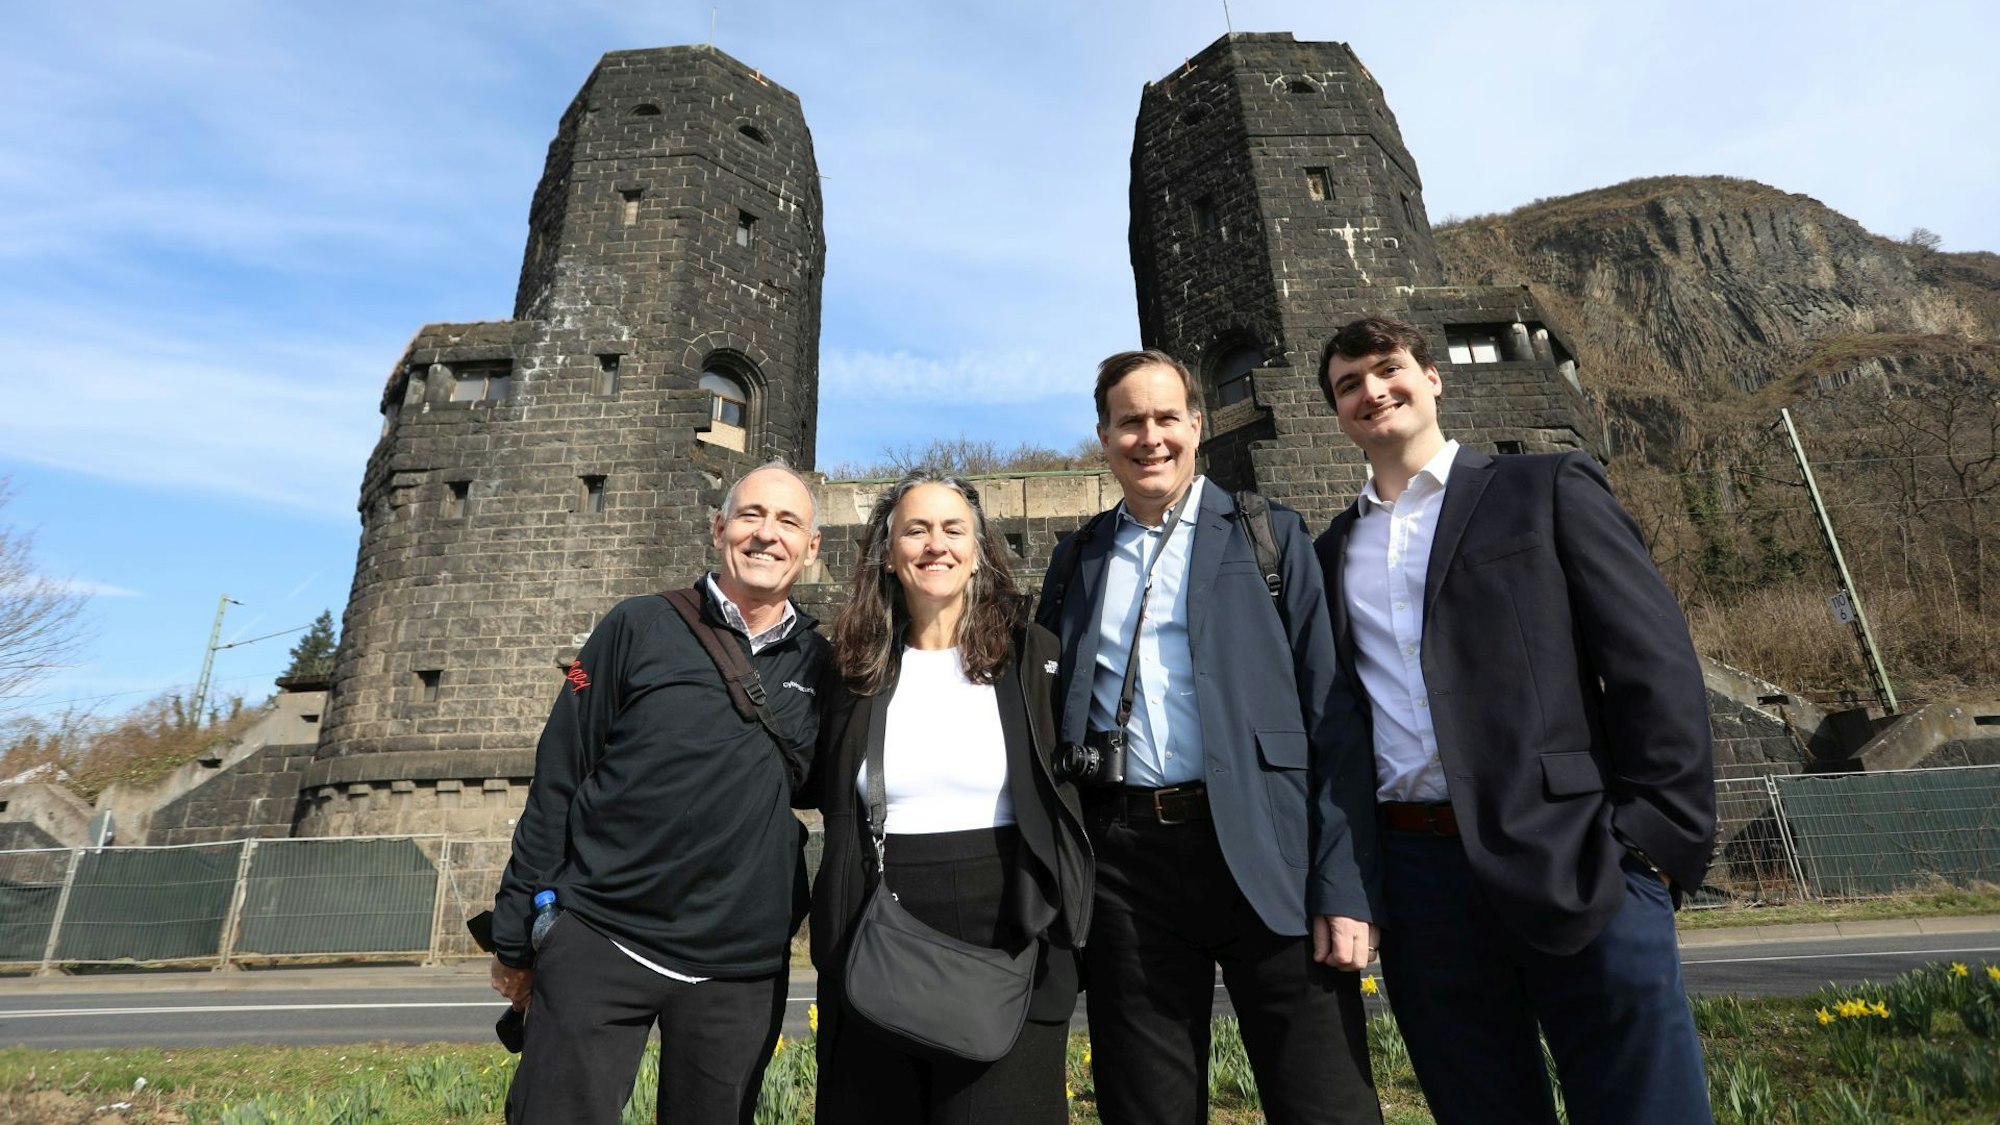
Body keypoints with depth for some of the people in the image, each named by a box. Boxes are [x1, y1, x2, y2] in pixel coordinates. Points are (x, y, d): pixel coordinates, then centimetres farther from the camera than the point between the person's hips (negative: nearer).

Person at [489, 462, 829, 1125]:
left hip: (741, 970, 2)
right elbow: (556, 780, -1)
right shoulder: (638, 628, -3)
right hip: (598, 943, -2)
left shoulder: (821, 665, 3)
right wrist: (516, 934, 0)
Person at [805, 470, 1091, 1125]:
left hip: (1006, 935, -1)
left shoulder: (1032, 656, 0)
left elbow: (1073, 791, 3)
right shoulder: (856, 667, 4)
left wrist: (1060, 923, -1)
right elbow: (827, 797, 14)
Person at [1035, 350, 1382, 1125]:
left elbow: (1332, 714, -2)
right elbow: (1053, 716, 13)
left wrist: (1343, 884, -9)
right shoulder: (1077, 560, 11)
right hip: (1124, 863, 3)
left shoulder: (1270, 536, 4)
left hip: (1264, 853, -2)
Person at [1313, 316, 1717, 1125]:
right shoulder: (1332, 553, 14)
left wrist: (1656, 840, -10)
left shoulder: (1548, 491, 6)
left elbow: (1656, 665, -1)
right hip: (1416, 875, 3)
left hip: (1571, 862, -3)